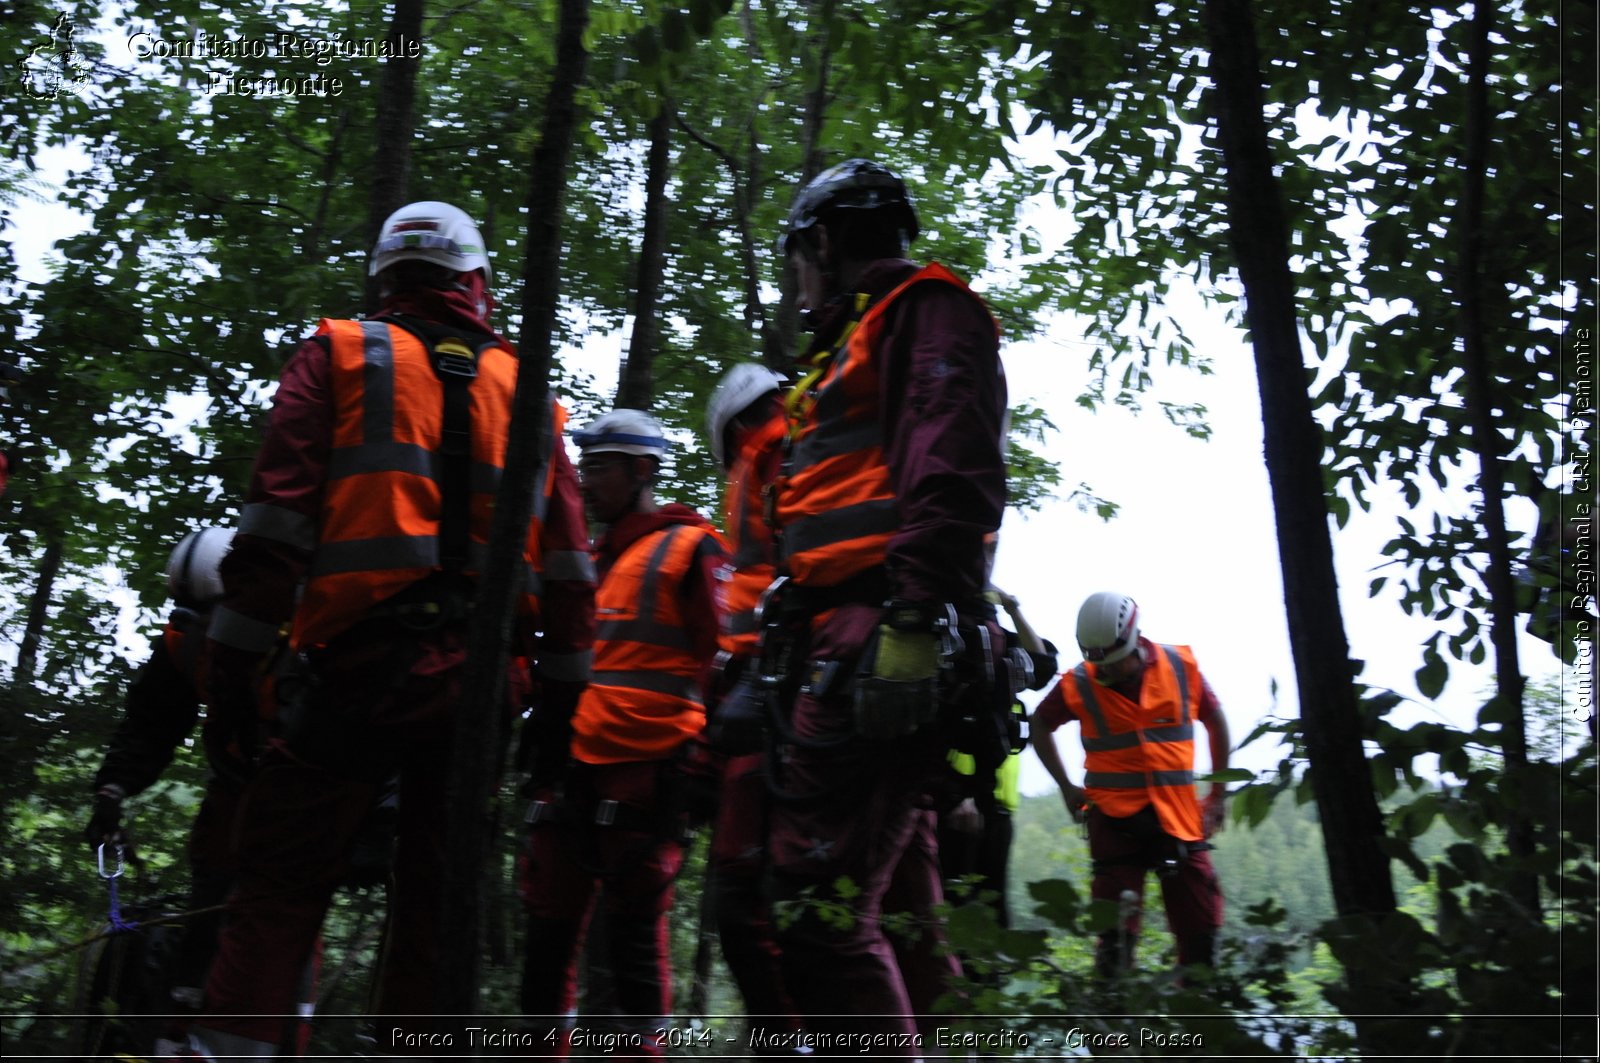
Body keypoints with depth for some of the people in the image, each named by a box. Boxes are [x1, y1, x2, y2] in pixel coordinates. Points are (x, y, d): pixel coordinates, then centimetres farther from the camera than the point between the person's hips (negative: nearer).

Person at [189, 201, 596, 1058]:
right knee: (435, 899, 10)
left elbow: (277, 515, -2)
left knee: (280, 883, 4)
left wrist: (234, 662, 0)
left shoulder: (339, 357, 7)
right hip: (481, 681, 3)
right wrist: (559, 696, 14)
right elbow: (568, 560, 11)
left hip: (358, 665, -3)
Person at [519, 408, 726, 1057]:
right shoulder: (593, 561, 24)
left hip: (646, 769, -7)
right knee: (550, 924, 8)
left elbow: (727, 655, -6)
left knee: (635, 931, -3)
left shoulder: (688, 548, 1)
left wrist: (707, 759, -12)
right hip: (574, 765, 7)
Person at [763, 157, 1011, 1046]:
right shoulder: (853, 350, 30)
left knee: (819, 910, -16)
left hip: (880, 650, -10)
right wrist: (784, 662, 26)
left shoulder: (924, 309, 2)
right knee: (892, 917, 12)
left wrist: (917, 617, -26)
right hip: (846, 657, 10)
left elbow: (952, 472, -16)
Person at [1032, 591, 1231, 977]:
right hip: (1113, 817, -1)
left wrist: (1219, 791, 13)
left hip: (1177, 815, 1)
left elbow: (1215, 720, 13)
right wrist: (1066, 787, 8)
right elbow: (1041, 724, 13)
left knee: (1201, 926, 2)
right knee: (1115, 934, -2)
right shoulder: (1079, 685, -6)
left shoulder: (1182, 667, -4)